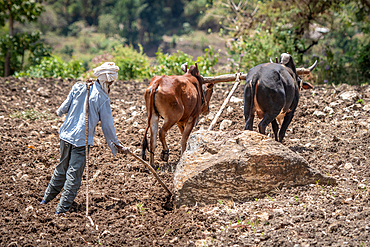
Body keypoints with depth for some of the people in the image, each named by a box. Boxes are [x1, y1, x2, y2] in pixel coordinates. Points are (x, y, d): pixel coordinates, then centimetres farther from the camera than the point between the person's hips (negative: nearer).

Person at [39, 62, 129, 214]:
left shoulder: (79, 87, 1)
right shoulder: (103, 99, -10)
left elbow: (65, 107, 6)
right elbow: (107, 125, -6)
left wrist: (59, 112, 31)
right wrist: (117, 146, 4)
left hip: (66, 134, 5)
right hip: (82, 140, -5)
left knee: (62, 168, 22)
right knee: (74, 174, 1)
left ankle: (47, 197, 33)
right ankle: (62, 208, 1)